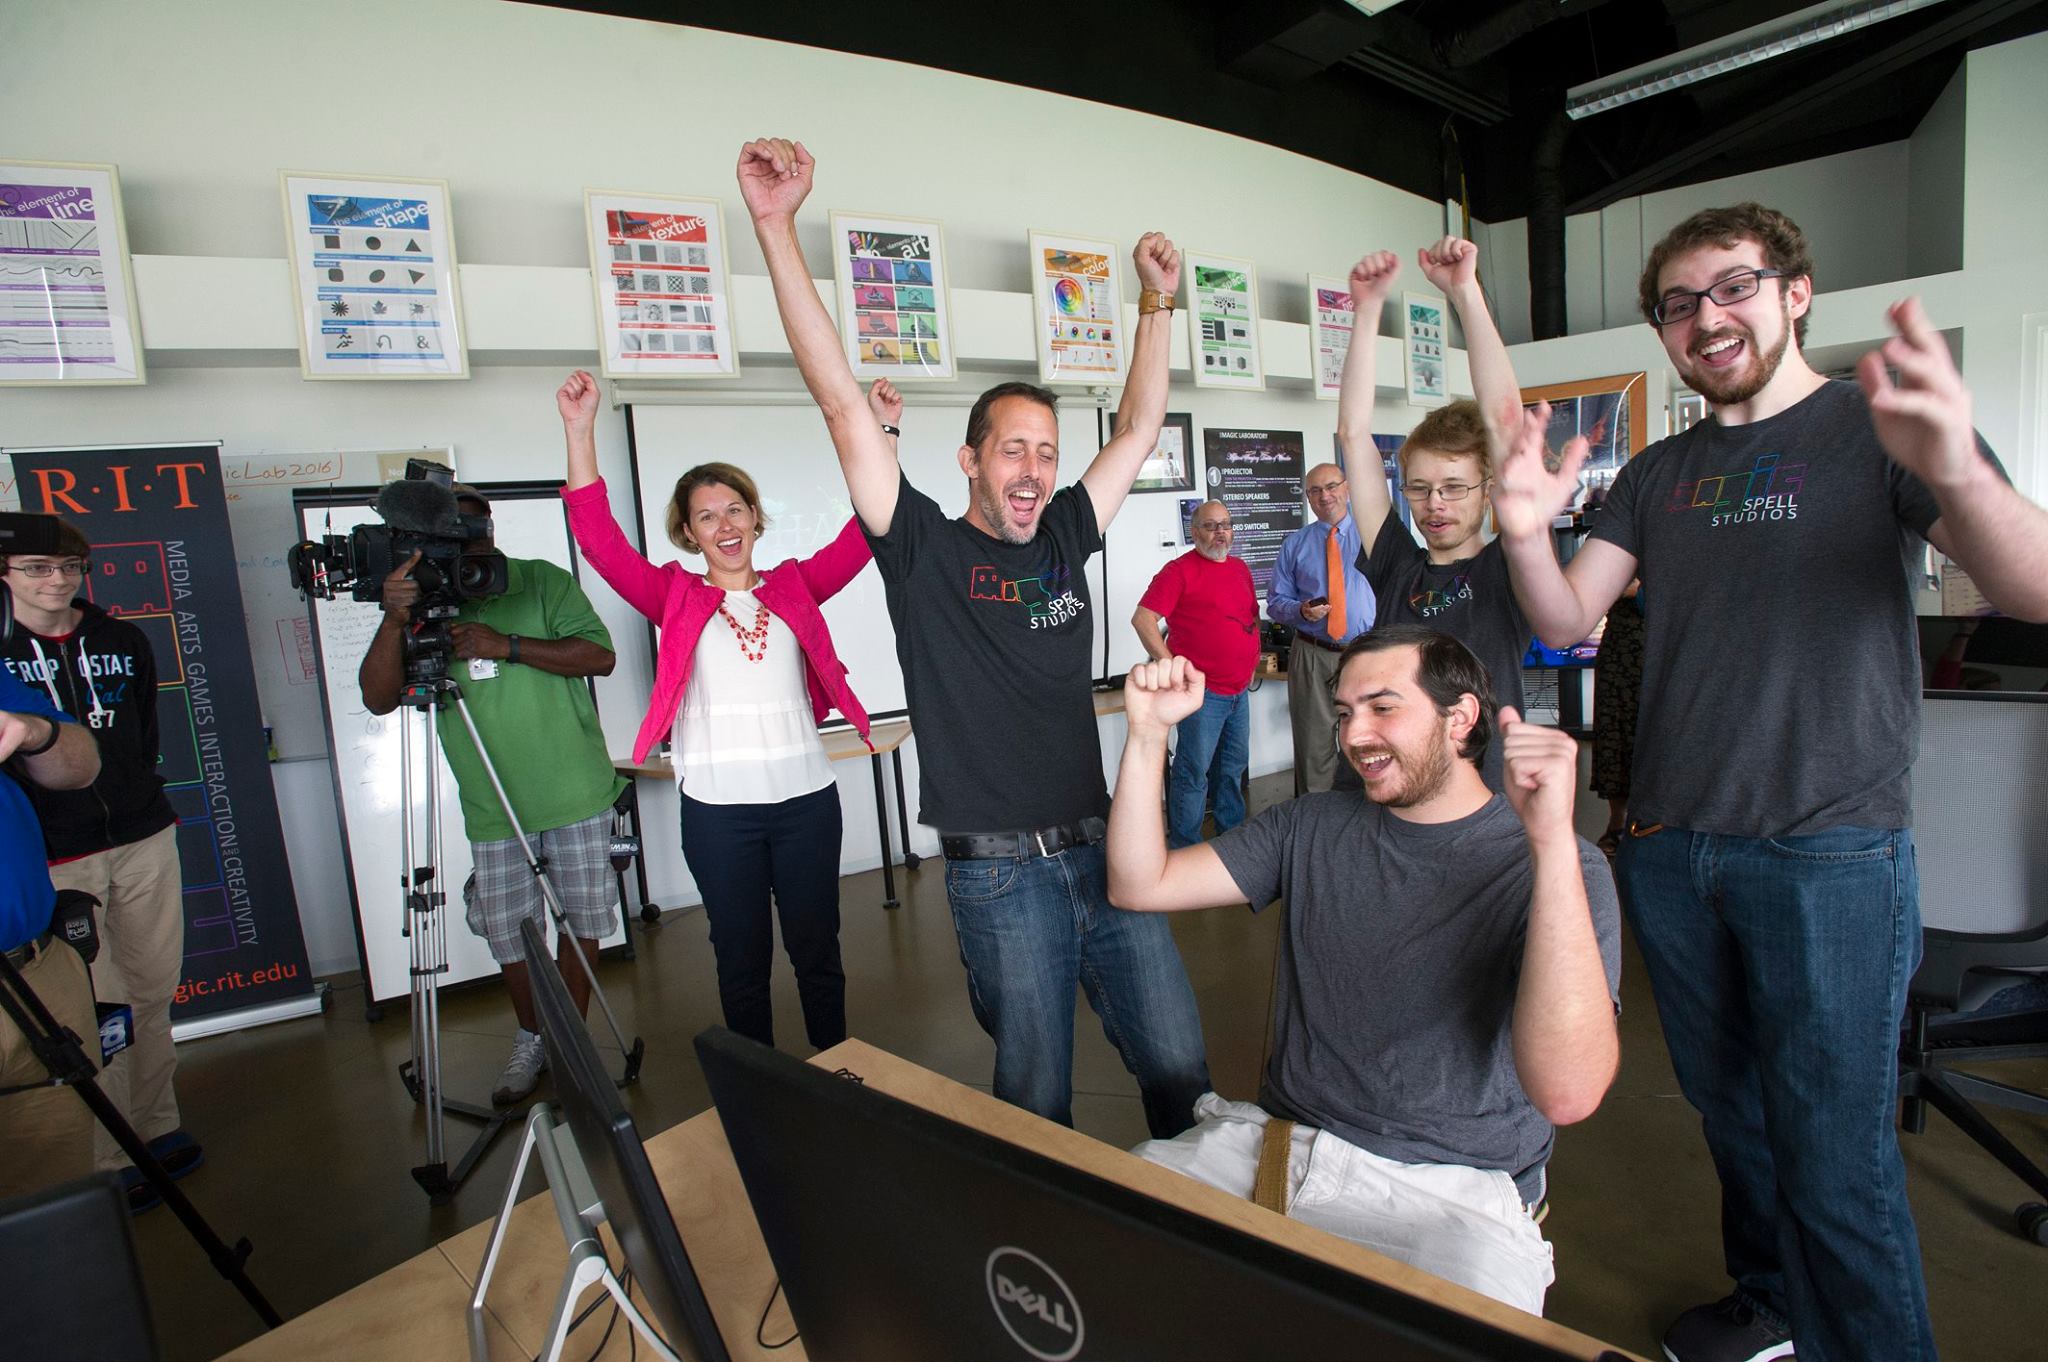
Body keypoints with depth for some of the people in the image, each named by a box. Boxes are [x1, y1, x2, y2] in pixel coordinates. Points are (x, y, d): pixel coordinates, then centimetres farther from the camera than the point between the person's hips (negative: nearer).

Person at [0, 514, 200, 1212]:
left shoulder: (124, 641, 8)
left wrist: (136, 796, 9)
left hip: (144, 839, 3)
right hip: (56, 858, -3)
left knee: (154, 991, 11)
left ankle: (158, 1127, 25)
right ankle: (111, 1160, 11)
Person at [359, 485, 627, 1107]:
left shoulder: (542, 582, -3)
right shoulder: (422, 605, 3)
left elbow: (599, 656, -13)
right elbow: (378, 699, -6)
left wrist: (508, 646, -22)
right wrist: (393, 622, -21)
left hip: (575, 795, -2)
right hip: (492, 809, 2)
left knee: (581, 920, 9)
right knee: (508, 933, 10)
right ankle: (531, 1039, 32)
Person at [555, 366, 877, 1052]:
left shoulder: (795, 587, 6)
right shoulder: (677, 598, 4)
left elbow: (865, 530, -5)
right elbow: (600, 541, -8)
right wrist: (580, 432, -18)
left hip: (805, 795, 1)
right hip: (717, 807, 0)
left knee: (817, 949, 13)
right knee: (741, 959, 13)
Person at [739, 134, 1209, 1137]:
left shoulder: (1063, 537, 9)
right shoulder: (923, 548, -4)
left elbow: (1138, 427, 16)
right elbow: (841, 402, -11)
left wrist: (1157, 303, 9)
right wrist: (776, 226, -15)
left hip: (1103, 849, 5)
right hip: (999, 874, -4)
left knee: (1180, 1071, 11)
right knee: (1037, 1102, 8)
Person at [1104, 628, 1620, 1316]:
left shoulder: (1553, 866, -8)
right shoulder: (1312, 827, 8)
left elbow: (1566, 1094, -24)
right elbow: (1140, 885, 4)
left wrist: (1553, 839, -33)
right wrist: (1148, 732, -6)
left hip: (1450, 1191, -3)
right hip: (1274, 1140, 4)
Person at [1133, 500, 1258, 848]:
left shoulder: (1240, 568, 14)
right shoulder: (1180, 570, -10)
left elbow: (1252, 616, 27)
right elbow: (1142, 618, -17)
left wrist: (1252, 659, 16)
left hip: (1238, 690, 8)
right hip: (1202, 691, -8)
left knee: (1234, 766, 18)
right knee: (1194, 771, -3)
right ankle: (1184, 848, 8)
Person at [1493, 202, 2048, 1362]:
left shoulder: (1879, 429, -3)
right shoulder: (1659, 474, 11)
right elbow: (1566, 622, 1)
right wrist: (1527, 535, -20)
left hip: (1831, 852, -5)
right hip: (1671, 847, 5)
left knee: (1836, 1159, 1)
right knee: (1730, 1111, 20)